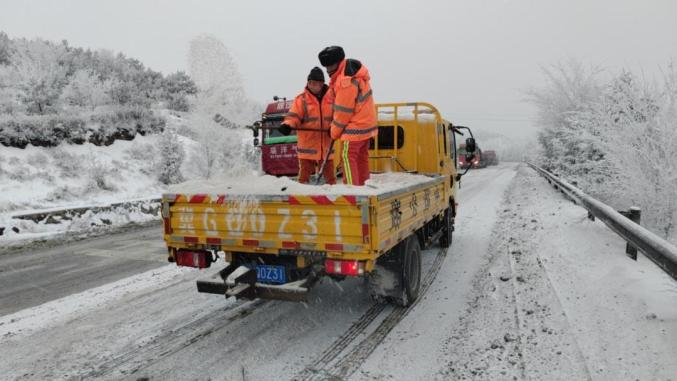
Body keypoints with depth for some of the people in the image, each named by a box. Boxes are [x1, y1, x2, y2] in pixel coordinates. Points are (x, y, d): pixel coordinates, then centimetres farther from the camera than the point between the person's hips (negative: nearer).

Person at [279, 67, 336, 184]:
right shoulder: (301, 99, -4)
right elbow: (294, 115, -12)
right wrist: (287, 125, -32)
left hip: (326, 145, 2)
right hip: (307, 145, -2)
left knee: (330, 173, 15)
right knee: (304, 175, 4)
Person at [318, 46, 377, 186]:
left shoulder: (346, 81, -23)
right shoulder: (351, 68, 8)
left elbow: (343, 110, -18)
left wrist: (335, 131, -7)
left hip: (355, 127, -10)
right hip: (366, 123, 10)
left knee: (348, 156, -7)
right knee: (361, 157, 16)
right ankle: (363, 186, 25)